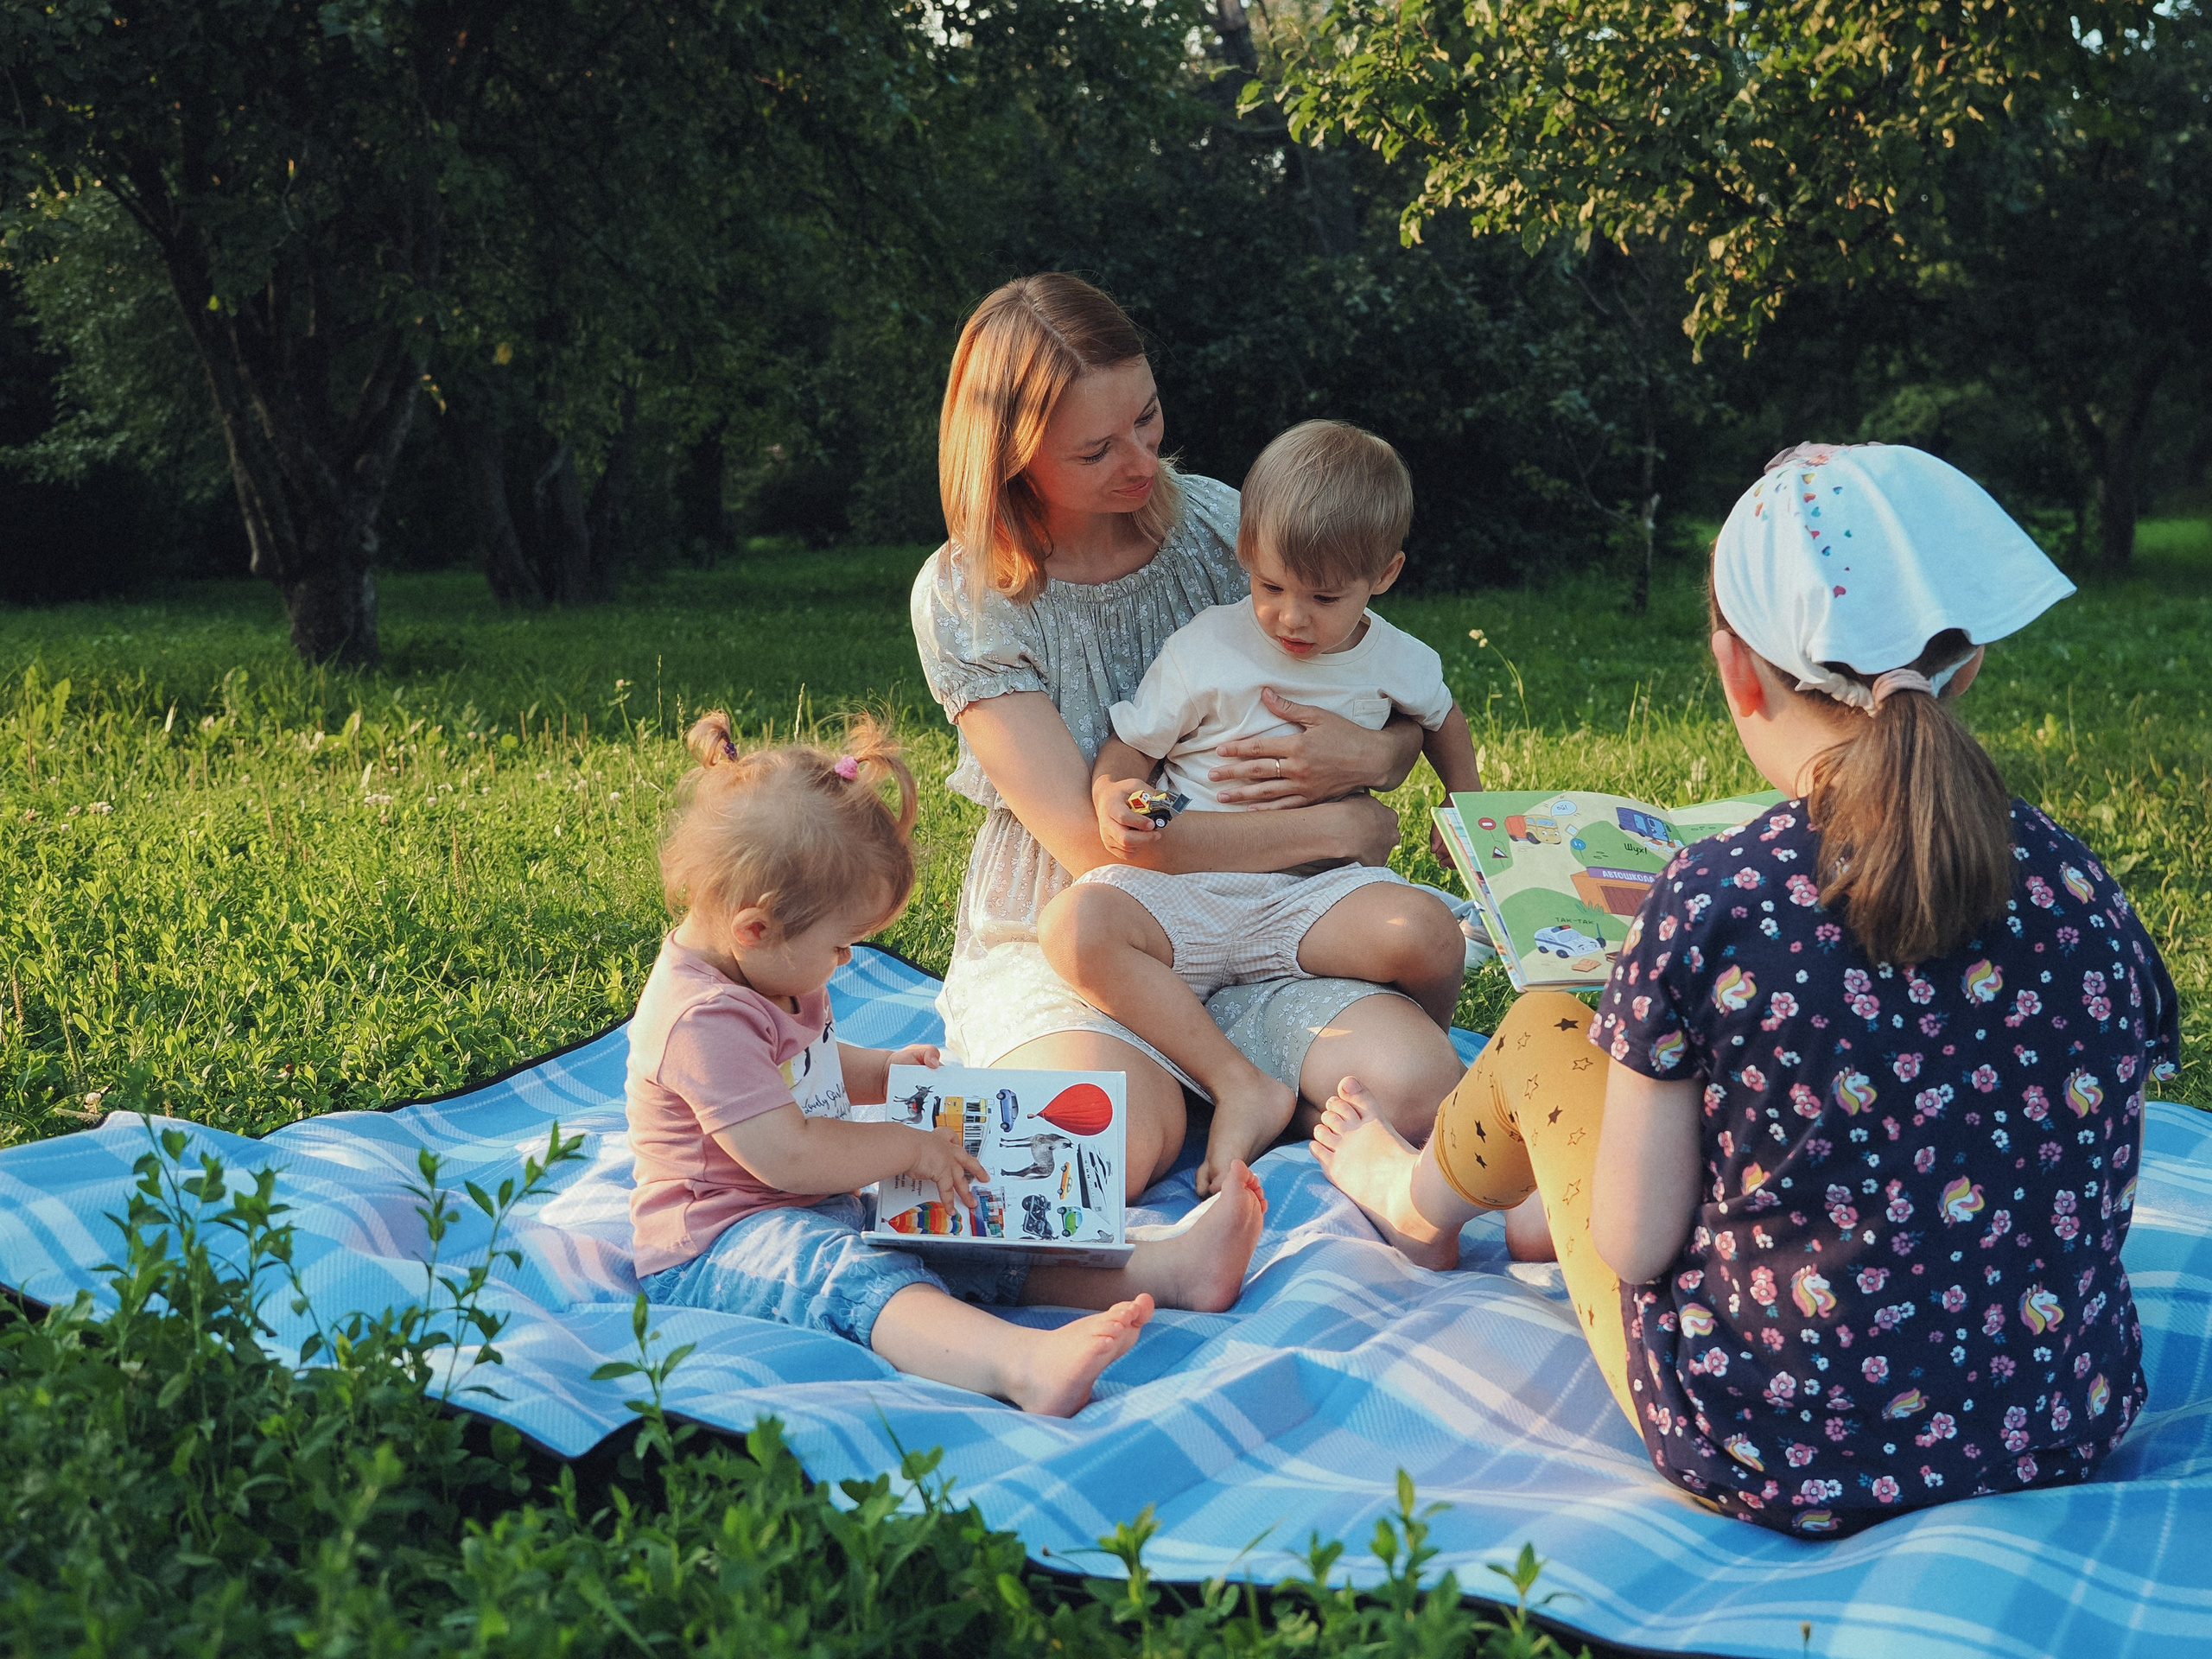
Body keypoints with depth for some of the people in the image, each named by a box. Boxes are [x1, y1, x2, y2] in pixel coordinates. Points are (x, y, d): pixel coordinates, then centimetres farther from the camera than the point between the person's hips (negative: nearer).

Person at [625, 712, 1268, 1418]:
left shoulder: (769, 976, 13)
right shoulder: (703, 1019, -23)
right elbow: (789, 1155, -28)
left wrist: (881, 1071, 16)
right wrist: (909, 1148, -15)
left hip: (822, 1213, 10)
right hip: (716, 1248, -10)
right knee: (853, 1275, -38)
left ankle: (1170, 1267, -15)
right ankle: (1023, 1366, -64)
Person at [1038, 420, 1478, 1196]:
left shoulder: (1395, 659, 7)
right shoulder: (1204, 649, -3)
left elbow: (1442, 718, 30)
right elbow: (1127, 748, 2)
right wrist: (1115, 799, -20)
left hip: (1315, 891, 1)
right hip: (1185, 889, -1)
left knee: (1428, 936, -30)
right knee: (1075, 926, -32)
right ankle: (1241, 1086, -28)